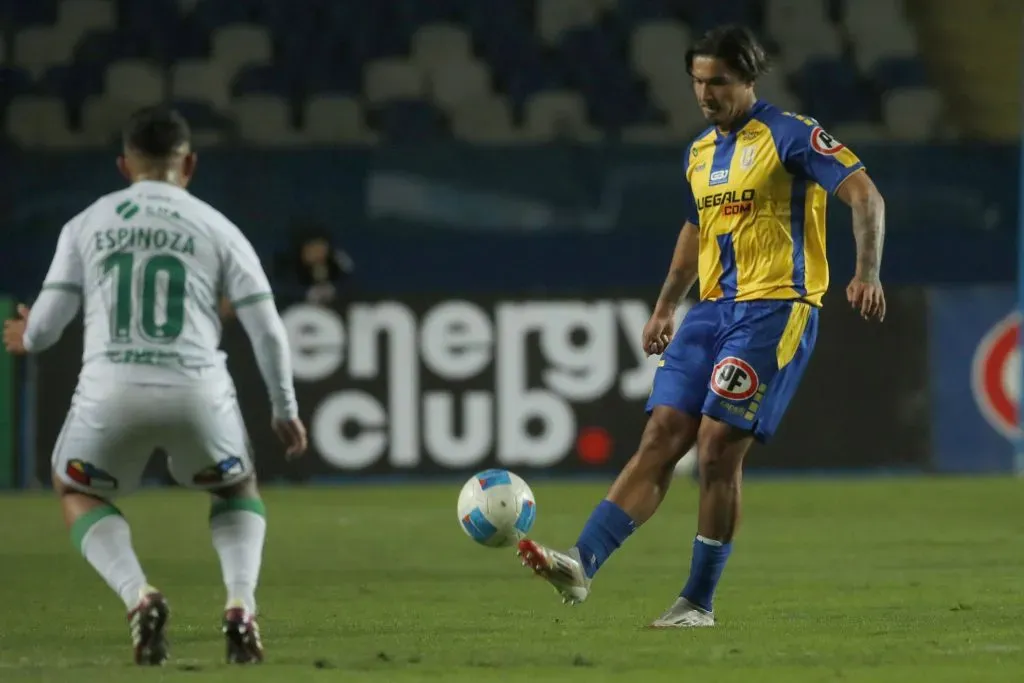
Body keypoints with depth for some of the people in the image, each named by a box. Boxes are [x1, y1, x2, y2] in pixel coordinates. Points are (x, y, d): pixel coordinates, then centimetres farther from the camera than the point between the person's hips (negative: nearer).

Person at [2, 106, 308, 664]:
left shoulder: (86, 225, 13)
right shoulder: (216, 228, 12)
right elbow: (267, 329, 8)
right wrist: (285, 409, 22)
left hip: (111, 388, -1)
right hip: (197, 388, 1)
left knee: (78, 494, 27)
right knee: (238, 491, 29)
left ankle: (138, 596, 0)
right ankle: (240, 605, 3)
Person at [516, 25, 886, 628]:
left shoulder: (790, 136, -7)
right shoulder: (700, 153, 17)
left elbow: (864, 195, -13)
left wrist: (867, 274, -25)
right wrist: (666, 306, 28)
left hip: (774, 308, -7)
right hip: (713, 308, 7)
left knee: (719, 451, -12)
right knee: (661, 437, -5)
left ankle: (700, 602, -2)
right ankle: (583, 565, -16)